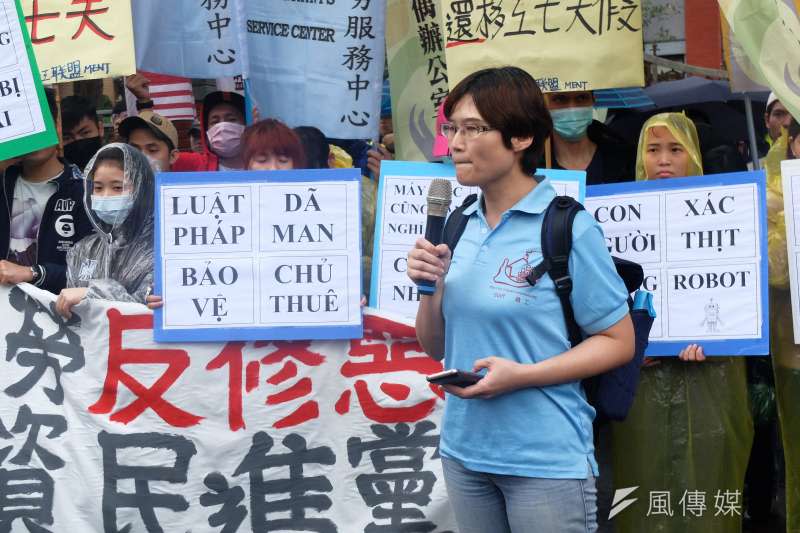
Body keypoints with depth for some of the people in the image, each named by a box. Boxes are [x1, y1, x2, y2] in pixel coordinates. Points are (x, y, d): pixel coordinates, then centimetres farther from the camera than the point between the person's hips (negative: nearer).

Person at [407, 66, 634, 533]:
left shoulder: (568, 228, -12)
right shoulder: (461, 226, 4)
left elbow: (618, 342, -10)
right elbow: (436, 347, 10)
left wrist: (521, 375, -20)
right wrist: (432, 288, -9)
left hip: (547, 459, -6)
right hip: (464, 449, 6)